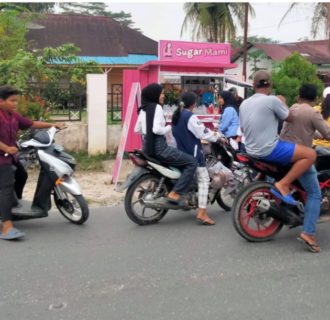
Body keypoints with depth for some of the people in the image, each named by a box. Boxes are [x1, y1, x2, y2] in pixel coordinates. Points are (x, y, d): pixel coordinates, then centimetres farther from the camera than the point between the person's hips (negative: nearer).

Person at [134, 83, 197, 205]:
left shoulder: (143, 109, 14)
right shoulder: (156, 107, -12)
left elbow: (137, 129, 19)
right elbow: (157, 129, -23)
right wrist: (170, 128, -8)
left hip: (148, 146, 10)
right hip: (158, 146, -10)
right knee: (192, 162, -9)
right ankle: (175, 194, -13)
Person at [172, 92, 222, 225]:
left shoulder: (176, 115, 11)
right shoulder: (190, 117, -16)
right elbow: (202, 133, -17)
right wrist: (218, 136, -2)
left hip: (181, 152, 9)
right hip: (193, 153, -9)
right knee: (204, 180, -7)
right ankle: (201, 213, -14)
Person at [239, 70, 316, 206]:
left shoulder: (244, 104, 5)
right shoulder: (272, 100, -15)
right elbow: (289, 118, -1)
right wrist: (283, 103, 17)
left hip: (251, 151, 8)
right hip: (269, 150, -8)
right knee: (310, 154, -5)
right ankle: (282, 185, -13)